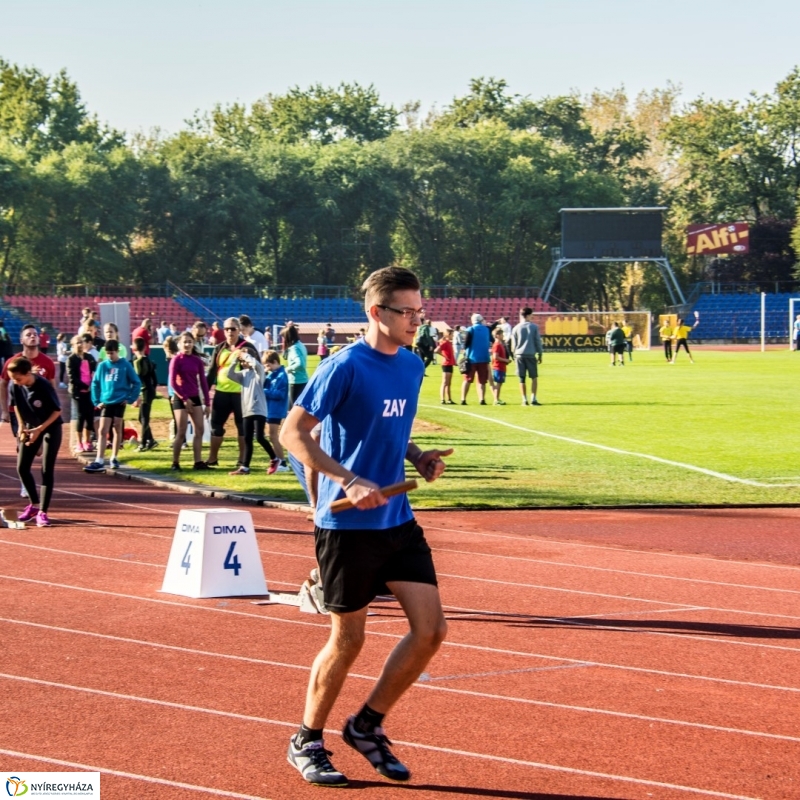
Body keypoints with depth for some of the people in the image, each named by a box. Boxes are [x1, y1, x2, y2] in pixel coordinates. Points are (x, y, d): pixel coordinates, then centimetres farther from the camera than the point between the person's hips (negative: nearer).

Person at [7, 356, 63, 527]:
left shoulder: (44, 386, -28)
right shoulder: (15, 386, -14)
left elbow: (57, 410, -18)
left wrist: (39, 429, -23)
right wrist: (21, 426, -1)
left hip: (50, 428, -5)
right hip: (30, 428, 5)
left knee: (47, 469, -9)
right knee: (22, 467, 2)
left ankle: (42, 512, -4)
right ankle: (34, 505, 21)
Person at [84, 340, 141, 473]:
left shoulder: (125, 365, -3)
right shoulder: (102, 366, 4)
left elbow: (136, 383, 1)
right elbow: (95, 384, 10)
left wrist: (130, 399, -4)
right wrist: (97, 401, 3)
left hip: (120, 402, -2)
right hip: (106, 402, 2)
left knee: (117, 429, 7)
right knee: (102, 431, -5)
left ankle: (114, 458, 19)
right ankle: (99, 462, -9)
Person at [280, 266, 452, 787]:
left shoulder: (412, 366, 8)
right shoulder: (345, 367, -14)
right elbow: (293, 433, -15)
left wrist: (418, 457, 4)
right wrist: (349, 480, -24)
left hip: (398, 520, 7)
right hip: (348, 525, -7)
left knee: (431, 628, 0)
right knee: (349, 639, 2)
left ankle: (368, 725, 17)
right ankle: (307, 742, 22)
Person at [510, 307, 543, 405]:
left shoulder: (516, 328, 4)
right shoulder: (534, 327, 0)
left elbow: (513, 344, 7)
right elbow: (538, 341, 1)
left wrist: (514, 356, 16)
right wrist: (540, 354, 9)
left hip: (519, 355, 1)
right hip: (531, 355, -1)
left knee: (522, 379, 4)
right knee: (534, 377, 7)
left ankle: (524, 400, 3)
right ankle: (533, 399, -2)